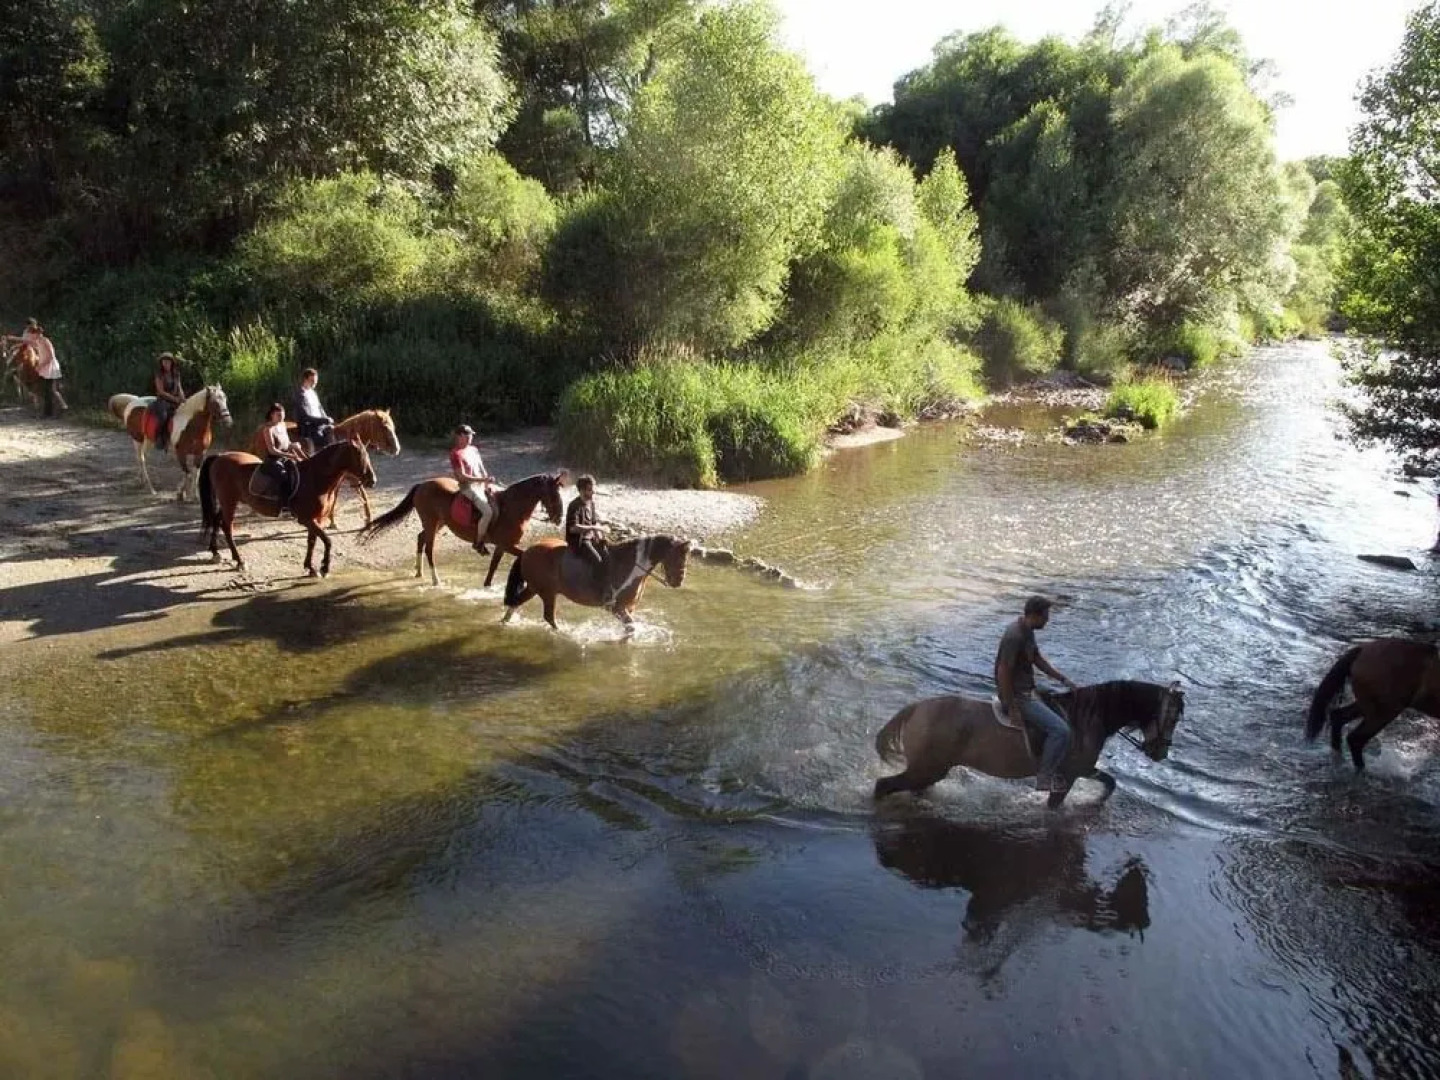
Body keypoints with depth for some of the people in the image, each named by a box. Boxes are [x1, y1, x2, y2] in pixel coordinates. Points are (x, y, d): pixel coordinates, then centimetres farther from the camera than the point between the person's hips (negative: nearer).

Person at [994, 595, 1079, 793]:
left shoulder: (1027, 631, 6)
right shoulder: (1015, 636, -24)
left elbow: (1038, 659, 21)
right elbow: (1003, 673, -25)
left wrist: (1063, 679, 16)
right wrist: (1012, 710, -22)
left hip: (1029, 692, 11)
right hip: (1017, 697, -11)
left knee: (1066, 717, 16)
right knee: (1060, 730, -17)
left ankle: (1055, 771, 21)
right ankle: (1044, 778, -4)